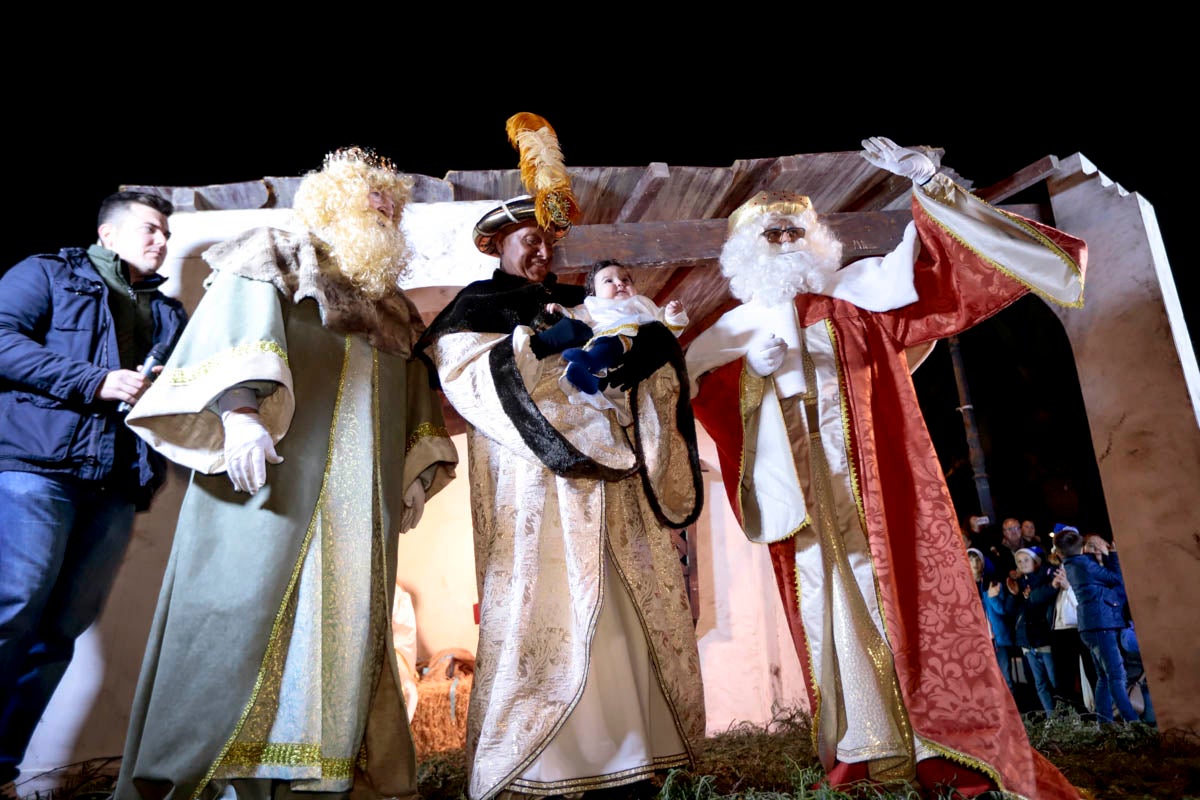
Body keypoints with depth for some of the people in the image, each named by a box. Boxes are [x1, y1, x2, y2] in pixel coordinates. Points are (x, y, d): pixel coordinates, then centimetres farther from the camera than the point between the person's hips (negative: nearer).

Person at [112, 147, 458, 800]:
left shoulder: (388, 305, 25)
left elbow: (415, 402, 25)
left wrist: (416, 473, 14)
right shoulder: (275, 258, 10)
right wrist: (239, 408, -25)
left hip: (360, 505, 6)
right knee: (255, 607, -8)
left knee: (344, 620, 2)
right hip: (280, 478, -5)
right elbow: (237, 329, -9)